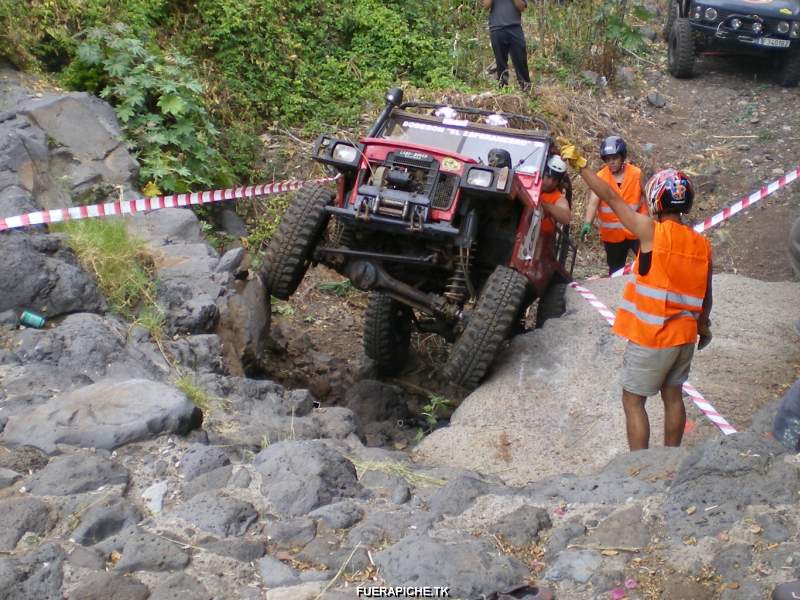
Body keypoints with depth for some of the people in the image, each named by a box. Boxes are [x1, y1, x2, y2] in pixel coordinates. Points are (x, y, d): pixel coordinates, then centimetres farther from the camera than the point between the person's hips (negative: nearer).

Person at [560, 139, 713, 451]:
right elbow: (705, 296, 9)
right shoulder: (702, 244, 0)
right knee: (673, 396, 19)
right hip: (685, 336, 6)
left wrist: (580, 164, -7)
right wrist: (704, 326, 26)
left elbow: (611, 197, -14)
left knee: (633, 401, 5)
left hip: (650, 338, -6)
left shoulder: (652, 232, -17)